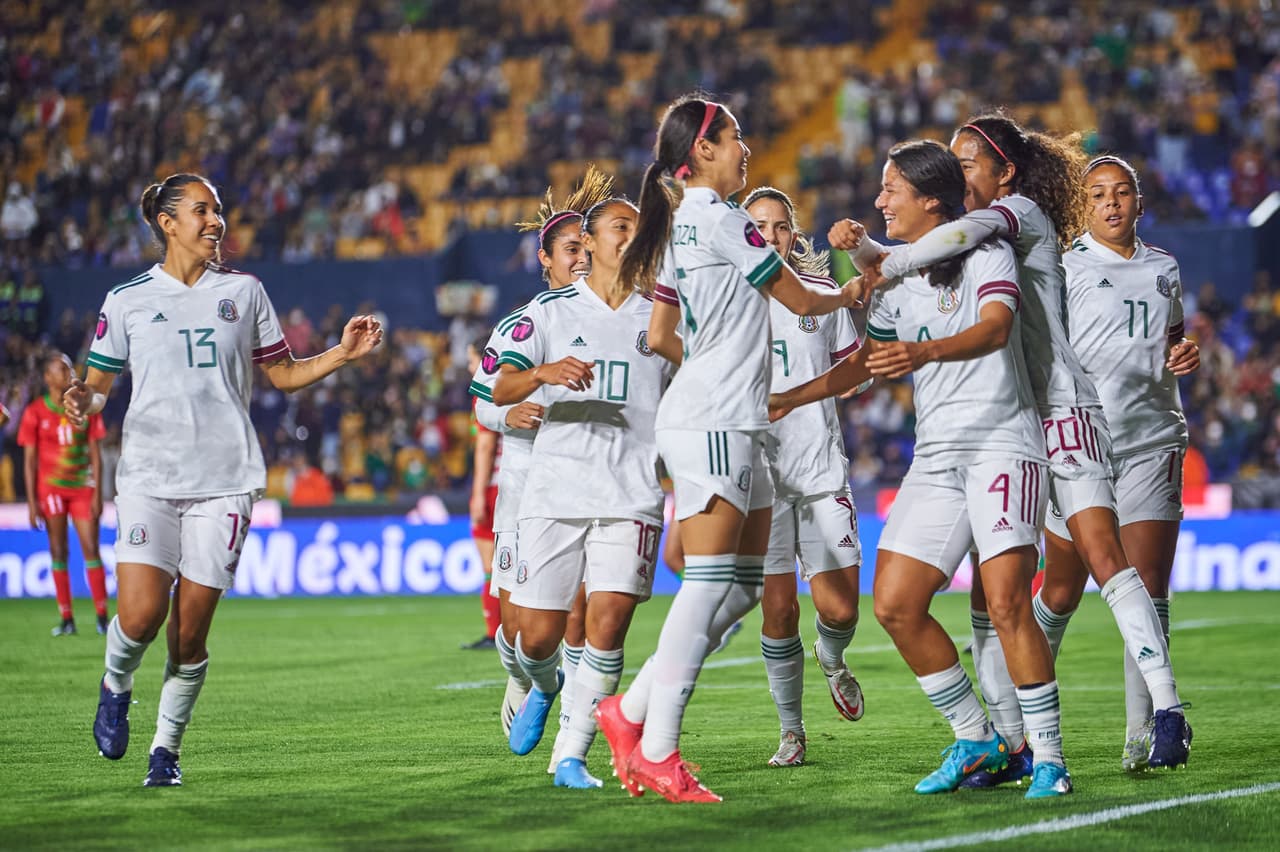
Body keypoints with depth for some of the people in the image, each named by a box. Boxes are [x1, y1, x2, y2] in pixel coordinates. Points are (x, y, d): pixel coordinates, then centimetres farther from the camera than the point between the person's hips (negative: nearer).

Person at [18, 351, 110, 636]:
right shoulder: (36, 412, -2)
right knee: (58, 551, 1)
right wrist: (32, 502, -5)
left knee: (91, 548, -6)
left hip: (82, 487, 1)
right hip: (50, 488, -1)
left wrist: (97, 494, -1)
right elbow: (29, 460, 0)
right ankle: (66, 619, 4)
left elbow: (95, 454, 5)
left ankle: (102, 616, -4)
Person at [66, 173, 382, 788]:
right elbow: (97, 382, 12)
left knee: (190, 633, -2)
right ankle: (115, 686, 16)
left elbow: (283, 374, 17)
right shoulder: (128, 300, 6)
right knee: (141, 614, -16)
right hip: (149, 476, -1)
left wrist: (342, 354, 2)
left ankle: (167, 746, 16)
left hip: (224, 479, 1)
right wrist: (82, 400, -11)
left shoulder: (243, 292, 10)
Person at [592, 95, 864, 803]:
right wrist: (847, 296, 17)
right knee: (712, 582, -13)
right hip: (713, 424, -10)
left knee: (742, 586, 9)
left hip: (730, 426, 10)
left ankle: (631, 711, 9)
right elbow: (799, 300, -3)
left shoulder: (678, 229, 17)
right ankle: (657, 752, -15)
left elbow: (660, 338, 19)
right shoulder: (722, 220, -10)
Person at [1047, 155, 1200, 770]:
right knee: (1062, 591, 2)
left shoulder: (1163, 268, 16)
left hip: (1152, 440, 3)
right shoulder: (1067, 268, 1)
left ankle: (1144, 732, -5)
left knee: (1147, 582, -8)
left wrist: (1184, 355, 9)